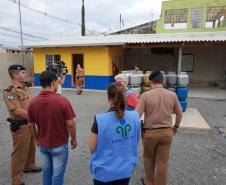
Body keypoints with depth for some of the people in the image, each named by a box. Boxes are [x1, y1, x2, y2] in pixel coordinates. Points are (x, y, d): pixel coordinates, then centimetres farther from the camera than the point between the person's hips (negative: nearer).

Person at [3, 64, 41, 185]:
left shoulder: (24, 88, 8)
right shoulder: (10, 92, -19)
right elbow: (17, 111, -25)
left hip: (30, 124, 9)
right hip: (20, 126, -9)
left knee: (31, 147, 25)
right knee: (20, 152, 4)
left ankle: (29, 166, 48)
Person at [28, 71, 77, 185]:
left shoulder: (33, 102, -8)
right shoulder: (62, 101, -22)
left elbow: (31, 125, 2)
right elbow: (70, 124, -18)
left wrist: (38, 139, 18)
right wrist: (74, 139, -1)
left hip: (43, 144, 5)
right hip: (59, 145, -4)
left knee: (46, 172, 23)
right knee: (57, 174, 10)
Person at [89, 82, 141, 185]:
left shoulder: (100, 120, -24)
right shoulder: (135, 116, -13)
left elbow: (92, 147, -12)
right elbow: (136, 143, 1)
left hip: (104, 172, -2)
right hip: (126, 170, 3)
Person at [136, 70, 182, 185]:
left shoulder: (146, 95, -13)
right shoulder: (172, 95, -3)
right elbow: (179, 113, 8)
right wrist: (176, 126, 24)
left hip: (150, 132, -2)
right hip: (166, 132, 2)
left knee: (148, 158, 22)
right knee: (162, 162, 13)